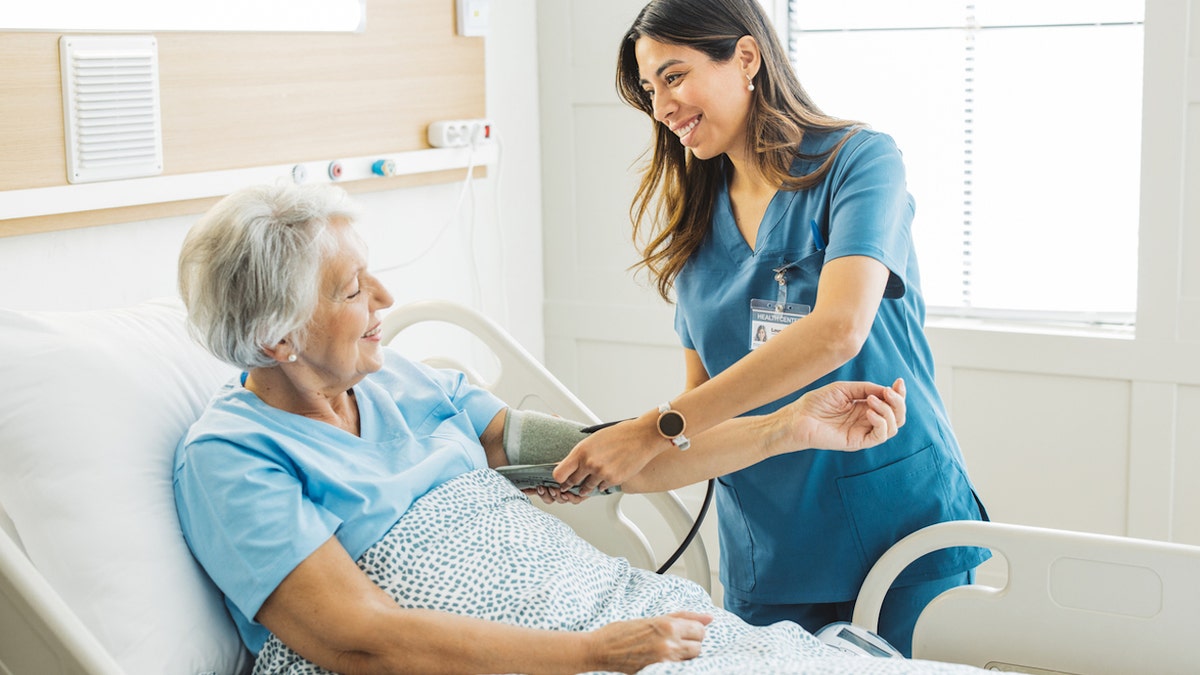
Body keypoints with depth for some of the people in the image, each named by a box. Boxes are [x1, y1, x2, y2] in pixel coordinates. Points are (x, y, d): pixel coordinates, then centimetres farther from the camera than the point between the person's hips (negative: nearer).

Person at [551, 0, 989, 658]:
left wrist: (658, 430, -28)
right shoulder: (694, 221, 9)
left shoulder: (859, 159, -8)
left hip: (899, 523, -4)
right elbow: (704, 392, 12)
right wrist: (600, 462, -7)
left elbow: (836, 332, -25)